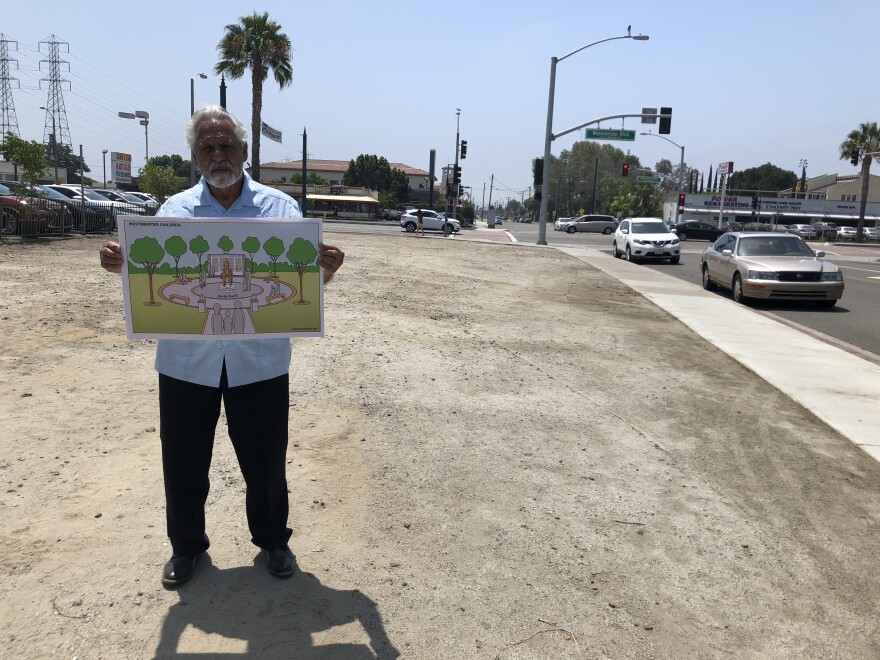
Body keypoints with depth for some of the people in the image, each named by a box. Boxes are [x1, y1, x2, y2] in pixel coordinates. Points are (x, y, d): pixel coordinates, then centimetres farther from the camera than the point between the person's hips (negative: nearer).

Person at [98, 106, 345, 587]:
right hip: (187, 360, 1)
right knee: (184, 460, 13)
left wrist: (327, 268, -20)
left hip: (259, 361, -1)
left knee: (265, 459, 12)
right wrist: (120, 264, -15)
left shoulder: (281, 208, 2)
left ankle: (272, 539, 36)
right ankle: (185, 545, 37)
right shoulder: (174, 210, 5)